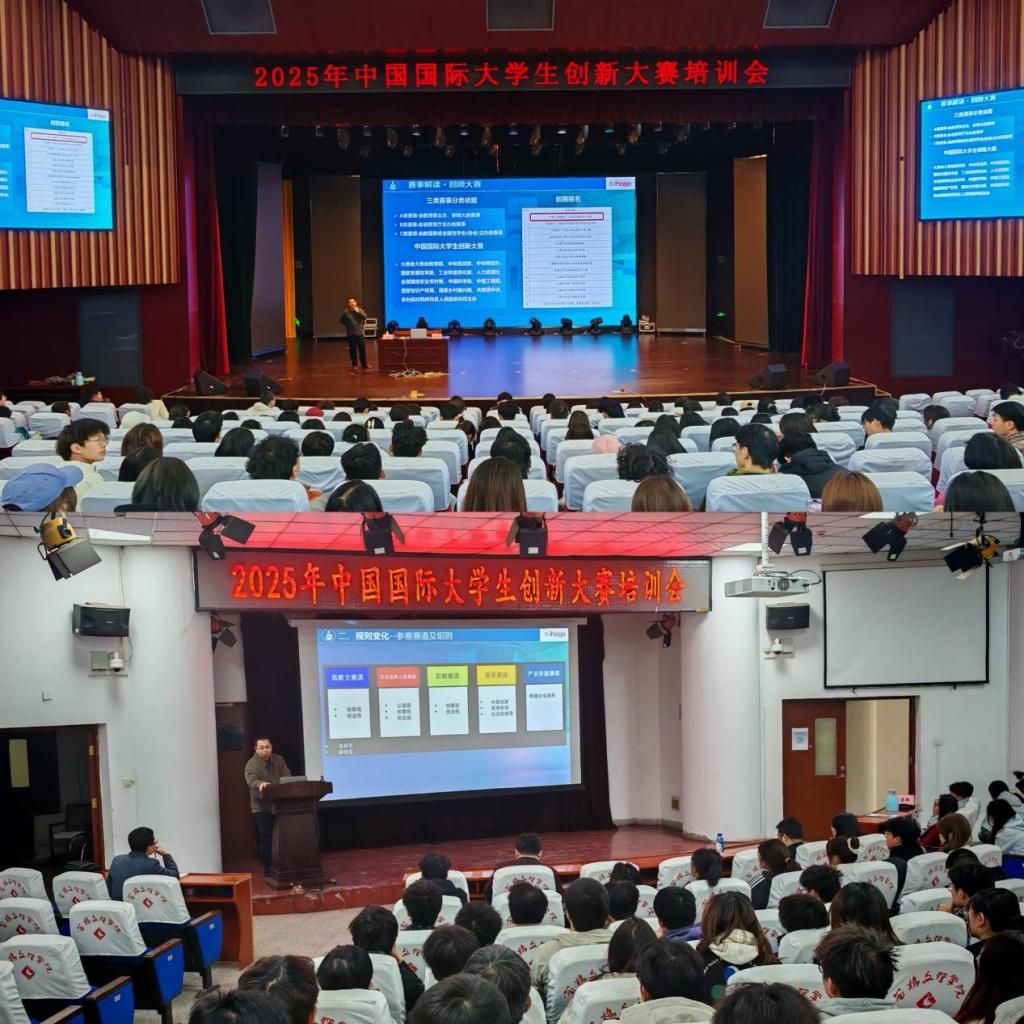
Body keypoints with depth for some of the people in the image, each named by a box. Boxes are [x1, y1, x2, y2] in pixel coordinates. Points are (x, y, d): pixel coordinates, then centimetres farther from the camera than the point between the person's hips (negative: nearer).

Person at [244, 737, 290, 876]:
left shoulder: (279, 760, 8)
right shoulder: (252, 764, -10)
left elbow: (287, 777, 0)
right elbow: (251, 780, -27)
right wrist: (260, 784, -50)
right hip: (262, 806, -5)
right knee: (266, 839, -5)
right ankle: (268, 870, 2)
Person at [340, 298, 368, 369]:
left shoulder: (359, 310, 3)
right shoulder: (346, 312, -3)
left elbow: (364, 317, -11)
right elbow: (342, 320, 7)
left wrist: (358, 311, -16)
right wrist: (348, 325, 2)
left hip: (360, 333, 2)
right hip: (351, 334, -2)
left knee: (362, 349, 3)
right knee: (353, 350, 2)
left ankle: (364, 364, 13)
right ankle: (355, 365, 12)